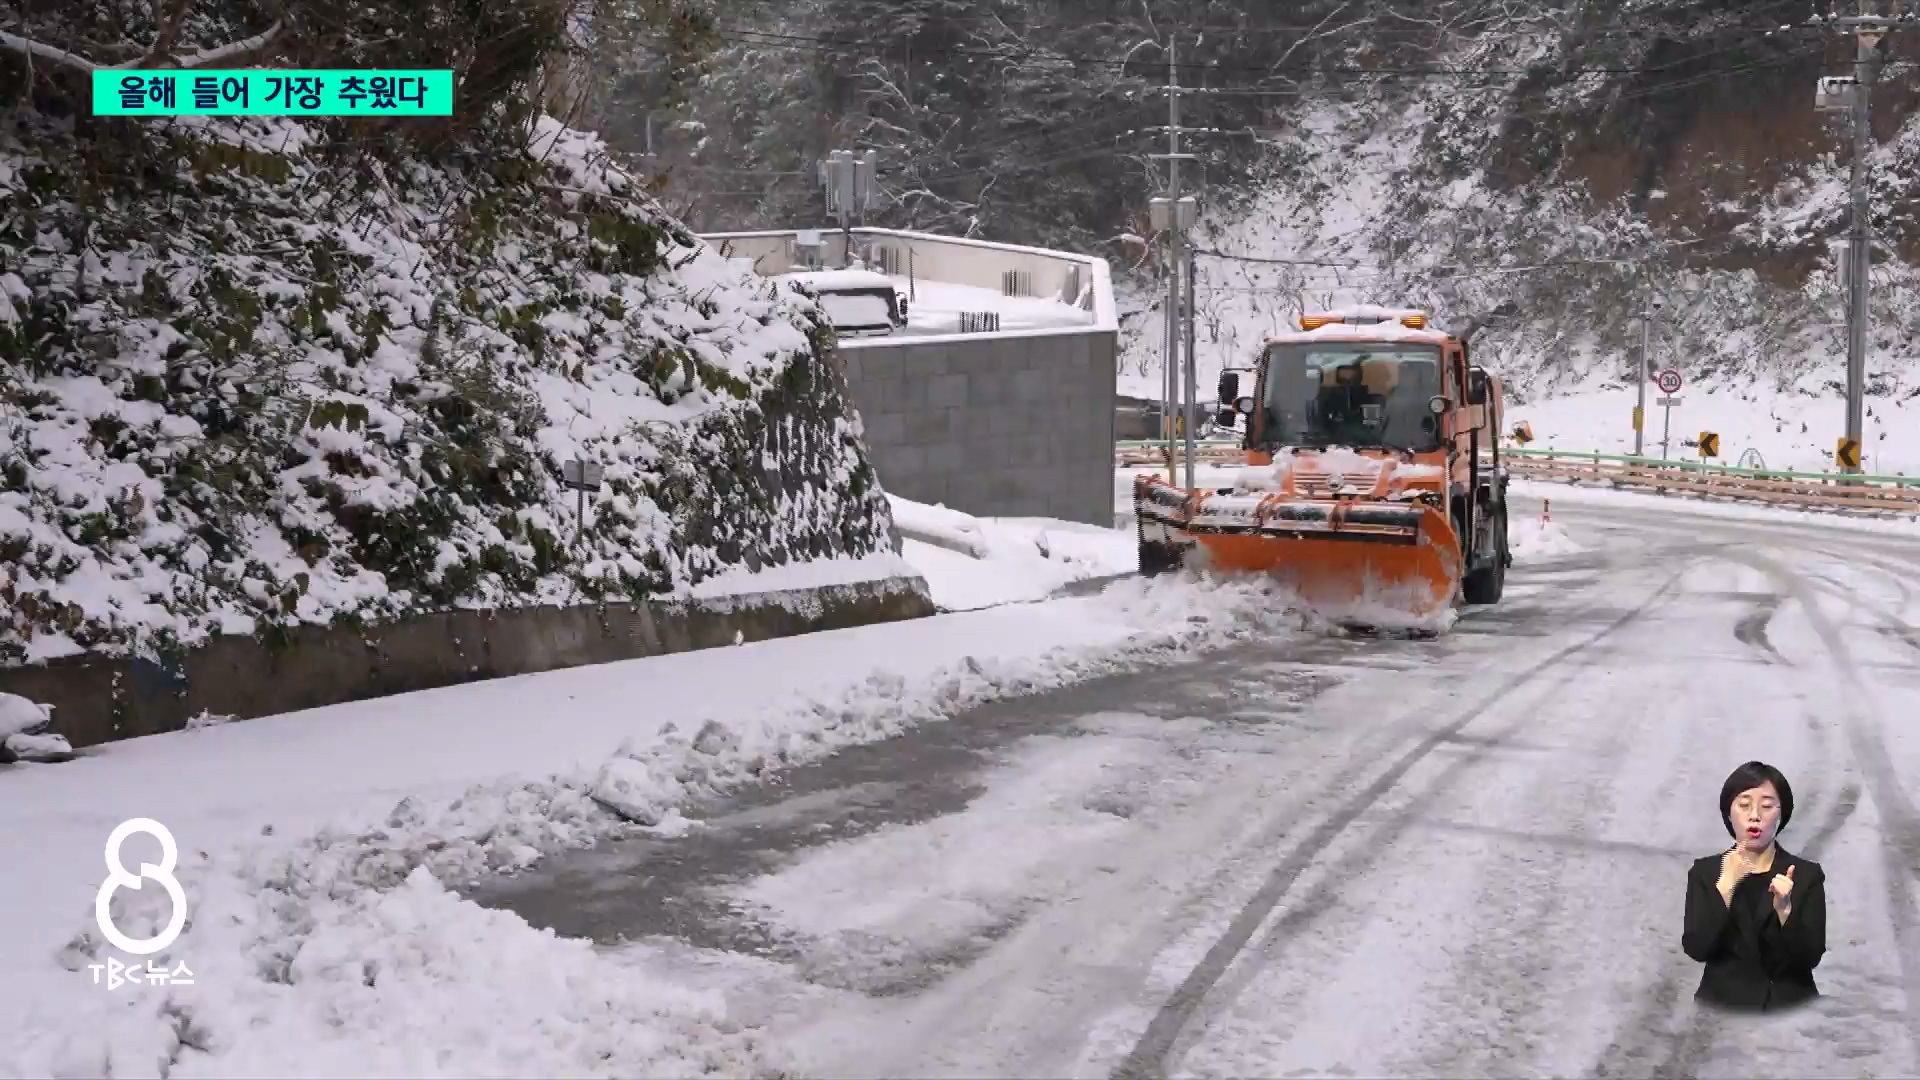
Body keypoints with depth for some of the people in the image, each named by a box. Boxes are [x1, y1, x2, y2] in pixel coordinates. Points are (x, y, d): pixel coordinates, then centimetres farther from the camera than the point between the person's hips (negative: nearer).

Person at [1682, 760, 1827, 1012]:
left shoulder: (1806, 874, 2)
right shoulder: (1705, 872, 4)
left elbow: (1810, 957, -6)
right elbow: (1696, 949, -8)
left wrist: (1784, 909, -20)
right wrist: (1726, 885, -15)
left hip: (1789, 1008, 0)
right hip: (1723, 1005, 0)